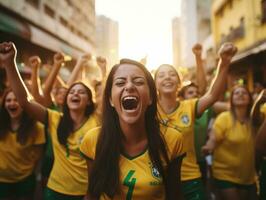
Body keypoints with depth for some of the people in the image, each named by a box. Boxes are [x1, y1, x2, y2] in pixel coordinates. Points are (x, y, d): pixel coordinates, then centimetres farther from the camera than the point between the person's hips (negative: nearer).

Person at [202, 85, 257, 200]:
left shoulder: (253, 119, 0)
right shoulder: (224, 117, -14)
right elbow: (213, 140, -21)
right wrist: (207, 148, -40)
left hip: (248, 176, 5)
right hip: (225, 175, -5)